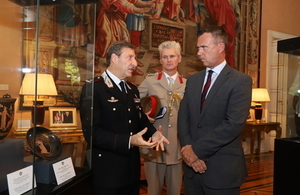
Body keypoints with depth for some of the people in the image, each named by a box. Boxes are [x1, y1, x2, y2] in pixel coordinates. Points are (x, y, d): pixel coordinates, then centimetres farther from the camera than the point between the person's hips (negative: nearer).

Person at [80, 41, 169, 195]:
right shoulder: (93, 88, -14)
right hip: (107, 170, -7)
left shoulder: (133, 89, 13)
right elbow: (92, 131, -21)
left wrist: (153, 133, -7)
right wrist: (128, 141, -28)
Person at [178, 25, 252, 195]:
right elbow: (183, 117, 5)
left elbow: (234, 124, -19)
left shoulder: (240, 81, -9)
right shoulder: (193, 80, 9)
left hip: (222, 168, -4)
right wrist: (187, 147, -12)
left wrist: (197, 149, -17)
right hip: (193, 165, 5)